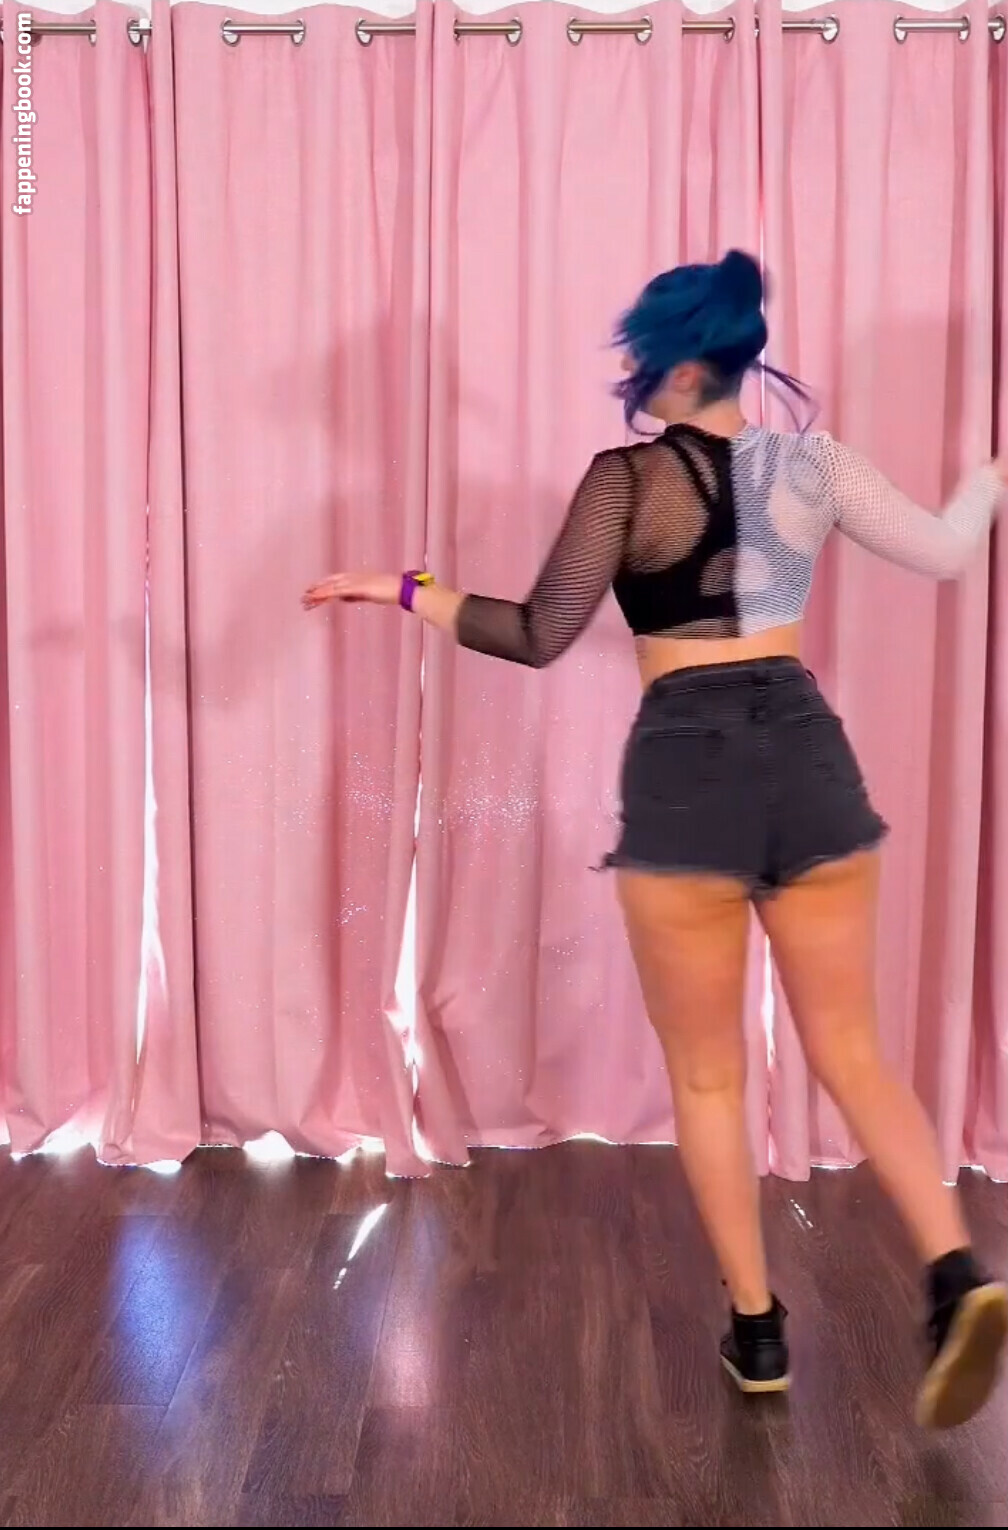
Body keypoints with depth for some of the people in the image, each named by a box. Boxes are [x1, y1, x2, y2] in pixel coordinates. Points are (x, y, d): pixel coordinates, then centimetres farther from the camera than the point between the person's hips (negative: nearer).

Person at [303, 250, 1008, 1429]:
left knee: (705, 1076, 11)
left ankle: (756, 1330, 20)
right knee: (851, 1054, 15)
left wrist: (401, 591, 3)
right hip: (808, 753, 4)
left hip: (686, 769, -4)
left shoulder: (629, 477, -5)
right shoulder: (813, 463, 8)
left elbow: (540, 637, -7)